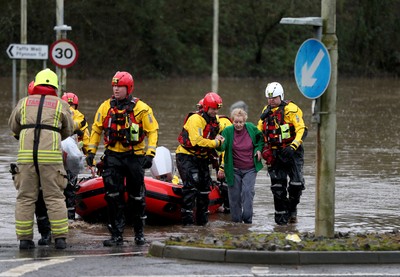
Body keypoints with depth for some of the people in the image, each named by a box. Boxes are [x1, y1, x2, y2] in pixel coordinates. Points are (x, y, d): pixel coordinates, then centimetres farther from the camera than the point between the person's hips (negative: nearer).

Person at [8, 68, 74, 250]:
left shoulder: (23, 103, 14)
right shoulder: (61, 105, 10)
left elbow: (13, 126, 25)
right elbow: (68, 131, 20)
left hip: (25, 154, 1)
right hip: (51, 155, -1)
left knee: (25, 197, 7)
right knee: (54, 197, 4)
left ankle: (24, 238, 5)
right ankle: (60, 238, 1)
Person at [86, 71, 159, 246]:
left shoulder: (141, 108, -5)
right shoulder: (106, 107, 3)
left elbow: (153, 131, -2)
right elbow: (96, 129, 13)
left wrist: (150, 154, -10)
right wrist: (91, 151, 7)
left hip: (134, 156, -2)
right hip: (113, 156, 2)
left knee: (137, 197, 8)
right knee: (113, 196, -6)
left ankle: (139, 233, 22)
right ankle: (116, 235, -2)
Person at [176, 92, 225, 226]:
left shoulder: (216, 121, 7)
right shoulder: (196, 119, -20)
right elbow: (196, 141, -29)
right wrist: (215, 142, -19)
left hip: (201, 158, 9)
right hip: (186, 156, -9)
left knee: (205, 185, 10)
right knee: (191, 184, -18)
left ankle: (202, 218, 21)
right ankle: (187, 218, -18)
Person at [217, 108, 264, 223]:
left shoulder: (251, 128, -3)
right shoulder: (227, 131, -8)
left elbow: (260, 138, 16)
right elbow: (222, 147, -18)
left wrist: (259, 149, 1)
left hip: (250, 169, 0)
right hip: (234, 170, 0)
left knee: (248, 191, -13)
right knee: (235, 195, 3)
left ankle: (247, 219, -9)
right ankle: (236, 221, 16)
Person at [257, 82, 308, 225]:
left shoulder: (291, 109, -9)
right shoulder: (266, 111, 10)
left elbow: (302, 130, -14)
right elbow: (259, 131, 21)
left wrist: (293, 146, -27)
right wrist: (262, 148, 7)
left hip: (291, 151, -5)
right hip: (275, 153, 5)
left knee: (296, 183, -12)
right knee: (278, 186, 4)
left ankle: (292, 208, 9)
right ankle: (281, 214, 12)